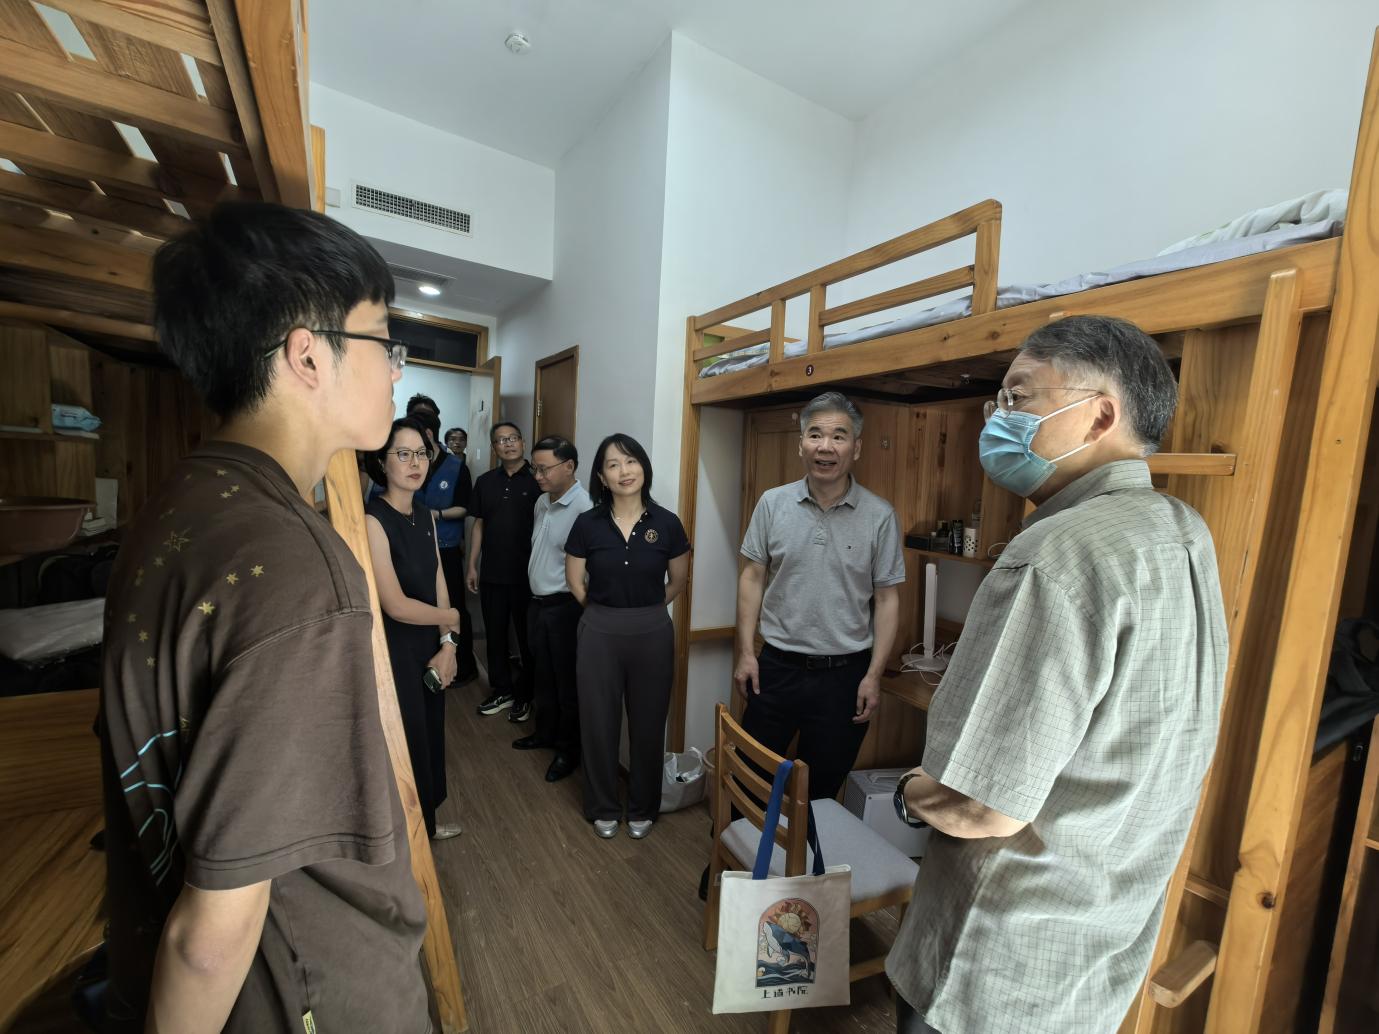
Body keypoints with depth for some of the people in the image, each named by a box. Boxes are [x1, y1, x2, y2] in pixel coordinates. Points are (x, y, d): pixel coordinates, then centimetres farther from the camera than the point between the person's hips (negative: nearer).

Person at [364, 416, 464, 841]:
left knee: (430, 735, 21)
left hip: (429, 650, 7)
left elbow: (438, 583, 4)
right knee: (405, 743, 11)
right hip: (392, 653, -7)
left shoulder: (426, 516, 3)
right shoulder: (372, 520, -21)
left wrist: (447, 645, -3)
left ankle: (426, 821, 45)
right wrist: (452, 619, -7)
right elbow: (395, 605, -23)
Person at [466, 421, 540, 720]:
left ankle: (525, 695, 24)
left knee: (527, 637, 8)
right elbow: (479, 525, 11)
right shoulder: (485, 481, 8)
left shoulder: (537, 480, -6)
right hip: (491, 573, 4)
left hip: (527, 574, -4)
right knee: (495, 635, 14)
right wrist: (472, 566, 7)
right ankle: (501, 690, 31)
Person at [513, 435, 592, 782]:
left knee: (567, 682, 8)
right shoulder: (541, 502, 7)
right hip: (538, 603, 8)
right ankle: (545, 731, 42)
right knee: (543, 675, 22)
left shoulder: (584, 507, -22)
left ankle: (569, 749, 27)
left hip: (565, 607, -8)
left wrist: (577, 605, -17)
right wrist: (537, 593, 15)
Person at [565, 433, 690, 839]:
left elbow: (678, 580, 5)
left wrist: (645, 608, 9)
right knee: (599, 723, 13)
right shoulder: (587, 524, -7)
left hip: (652, 634, 0)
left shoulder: (666, 523, -7)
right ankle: (603, 808, 37)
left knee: (648, 723, 13)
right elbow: (575, 581, 4)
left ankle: (642, 808, 38)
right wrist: (606, 610, 7)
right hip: (600, 634, 0)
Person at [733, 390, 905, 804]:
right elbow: (752, 577, 1)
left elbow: (887, 599, -2)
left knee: (822, 786, 18)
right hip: (777, 666, 1)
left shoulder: (879, 515, -6)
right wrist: (745, 652, -2)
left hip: (845, 673, 0)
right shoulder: (772, 503, -3)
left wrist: (874, 675, -5)